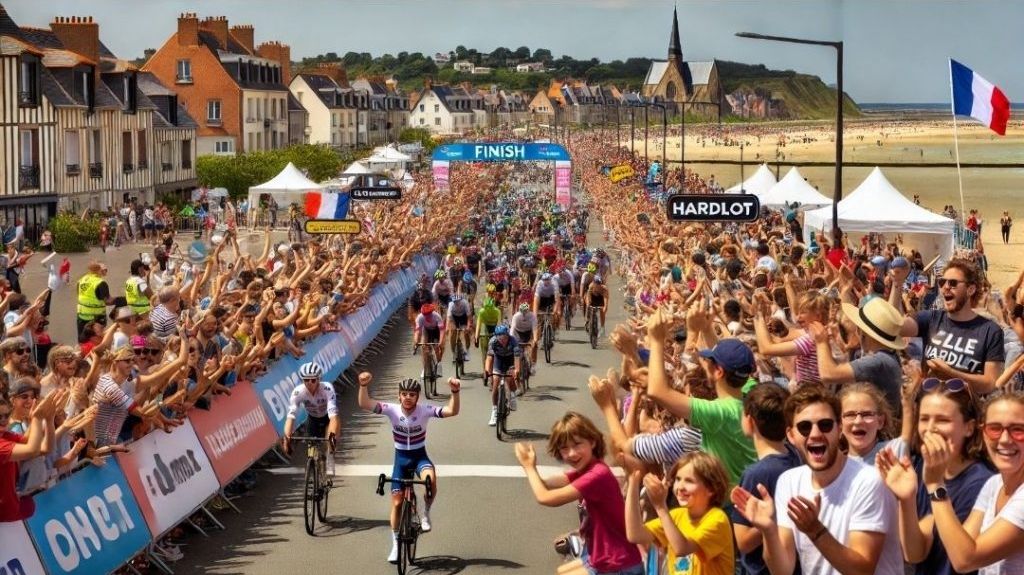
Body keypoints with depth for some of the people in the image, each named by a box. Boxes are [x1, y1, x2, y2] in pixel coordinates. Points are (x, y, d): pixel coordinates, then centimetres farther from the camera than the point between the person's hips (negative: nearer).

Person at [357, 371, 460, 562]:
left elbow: (452, 411, -27)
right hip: (401, 458, 1)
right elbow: (364, 404, -28)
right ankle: (395, 544, 21)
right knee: (397, 503, 1)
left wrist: (455, 392, -43)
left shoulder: (424, 410, -17)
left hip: (420, 456, -1)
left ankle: (426, 514, -7)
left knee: (430, 479, -36)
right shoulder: (392, 410, -16)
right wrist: (364, 386, -45)